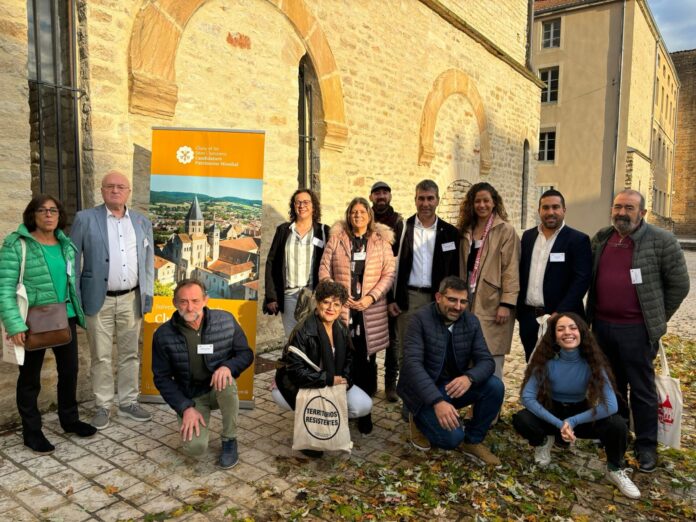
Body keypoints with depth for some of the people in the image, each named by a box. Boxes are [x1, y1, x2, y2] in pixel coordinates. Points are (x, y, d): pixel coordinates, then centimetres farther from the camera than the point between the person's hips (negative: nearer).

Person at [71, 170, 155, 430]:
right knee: (101, 357, 5)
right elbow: (72, 259, -2)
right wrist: (75, 299, -7)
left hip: (131, 299, 3)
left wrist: (148, 295, 4)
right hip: (99, 300, -3)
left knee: (130, 354, 11)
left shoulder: (142, 222, 9)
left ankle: (128, 403, 24)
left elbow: (148, 261, 11)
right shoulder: (85, 218, -1)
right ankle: (103, 406, 19)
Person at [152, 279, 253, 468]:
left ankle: (229, 440, -10)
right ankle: (196, 421, 16)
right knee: (195, 447, -23)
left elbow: (246, 354, -4)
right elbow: (162, 378, -5)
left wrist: (228, 366, -27)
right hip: (190, 397, 0)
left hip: (219, 389, 1)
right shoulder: (163, 335, -13)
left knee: (226, 381, -36)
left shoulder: (226, 320, -13)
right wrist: (186, 408, -16)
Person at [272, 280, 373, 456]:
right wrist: (329, 379, -27)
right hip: (300, 387, -5)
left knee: (364, 406, -10)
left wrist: (344, 379, -9)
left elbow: (349, 358, 11)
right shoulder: (303, 331, -22)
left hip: (334, 383, 5)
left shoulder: (341, 329, -1)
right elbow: (296, 371, -26)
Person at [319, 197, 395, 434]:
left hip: (370, 312, 0)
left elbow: (389, 274, 2)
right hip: (341, 309, 0)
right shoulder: (336, 239, 7)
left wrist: (370, 297, -10)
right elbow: (324, 269, 5)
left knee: (366, 361, 3)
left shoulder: (381, 241, 6)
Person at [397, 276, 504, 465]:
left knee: (495, 386, -19)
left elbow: (486, 360, -8)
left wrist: (469, 378, -32)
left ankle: (473, 441, 3)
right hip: (424, 391, -5)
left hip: (454, 386, 5)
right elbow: (413, 364, -27)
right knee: (452, 437, -24)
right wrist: (437, 401, -38)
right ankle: (420, 419, 9)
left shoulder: (471, 321, -2)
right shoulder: (420, 319, -17)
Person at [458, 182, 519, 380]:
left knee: (491, 360, -3)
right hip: (469, 302, 5)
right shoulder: (466, 230, 14)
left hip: (493, 304, -5)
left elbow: (511, 269, -8)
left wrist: (507, 303, -15)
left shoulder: (506, 231, -2)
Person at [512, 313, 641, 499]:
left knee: (617, 425, -29)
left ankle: (615, 470, 2)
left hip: (581, 414, 0)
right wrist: (559, 424, -31)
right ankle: (544, 441, 6)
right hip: (552, 413, 0)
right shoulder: (546, 361, -21)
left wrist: (573, 421, -29)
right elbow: (527, 397, -24)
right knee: (521, 420, -32)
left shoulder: (591, 362, -19)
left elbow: (611, 405, -25)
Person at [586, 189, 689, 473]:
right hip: (602, 326, 5)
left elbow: (679, 284, -3)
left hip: (636, 330, -5)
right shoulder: (600, 239, 7)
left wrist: (657, 319, 1)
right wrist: (593, 315, 12)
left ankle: (646, 446, 21)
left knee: (642, 389, 6)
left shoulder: (662, 241, -8)